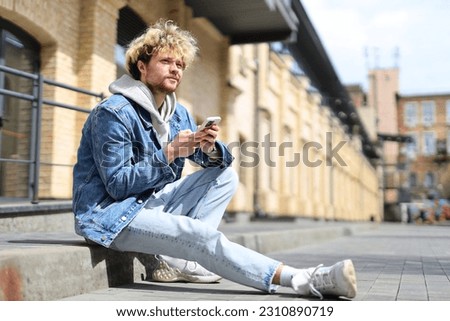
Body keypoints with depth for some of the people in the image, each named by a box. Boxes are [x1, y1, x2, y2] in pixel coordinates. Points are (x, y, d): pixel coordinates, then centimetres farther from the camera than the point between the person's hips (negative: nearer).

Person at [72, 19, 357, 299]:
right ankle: (303, 281, -31)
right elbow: (118, 184, -19)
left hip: (150, 203, 8)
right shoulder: (114, 113, -15)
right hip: (108, 214, -8)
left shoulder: (178, 114, 7)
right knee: (202, 234, -29)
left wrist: (210, 149, -18)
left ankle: (176, 261, -14)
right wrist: (169, 153, -26)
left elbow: (220, 162, 6)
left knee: (226, 176, -2)